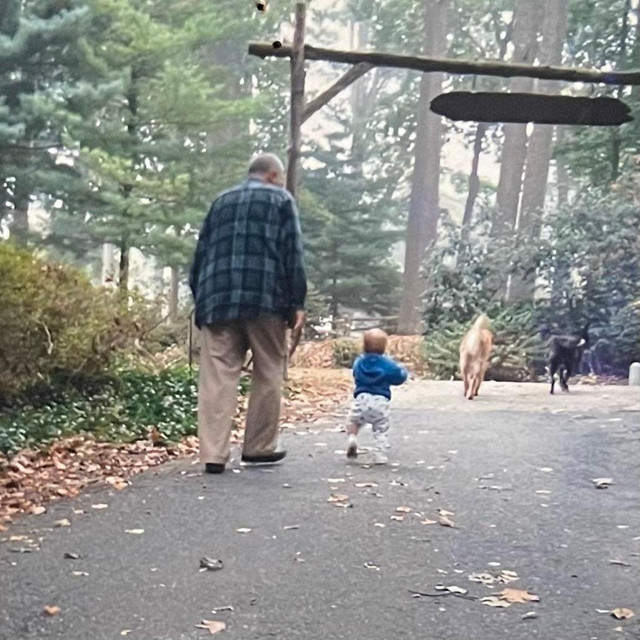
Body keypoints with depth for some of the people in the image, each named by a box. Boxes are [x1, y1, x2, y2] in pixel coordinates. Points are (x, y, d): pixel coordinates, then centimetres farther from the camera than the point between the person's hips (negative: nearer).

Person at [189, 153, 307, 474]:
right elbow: (293, 256, 1)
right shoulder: (281, 199, 11)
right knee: (268, 373, 9)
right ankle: (259, 447, 13)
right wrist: (297, 304, 0)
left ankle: (213, 453, -8)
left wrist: (200, 299, 20)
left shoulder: (221, 201, 24)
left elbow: (200, 255, 20)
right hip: (265, 300, -4)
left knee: (217, 377, -2)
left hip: (217, 300, 4)